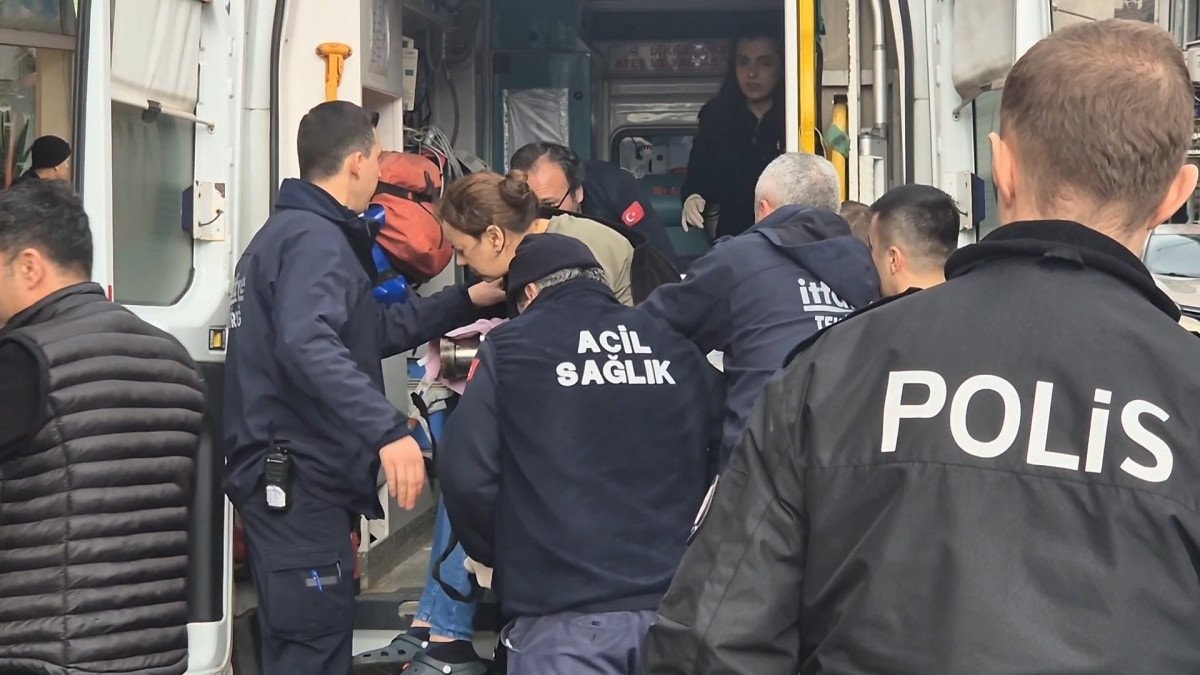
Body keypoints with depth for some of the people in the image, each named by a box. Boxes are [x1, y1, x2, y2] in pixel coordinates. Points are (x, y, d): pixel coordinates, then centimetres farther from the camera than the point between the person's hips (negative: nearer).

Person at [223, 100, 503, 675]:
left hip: (292, 477, 11)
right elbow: (310, 345, -33)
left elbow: (371, 330, 26)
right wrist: (388, 430, -41)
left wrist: (466, 302, 27)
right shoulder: (315, 239, -14)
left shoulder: (291, 230, 20)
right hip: (298, 481, -11)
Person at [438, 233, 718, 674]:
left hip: (563, 611, -4)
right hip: (674, 602, 4)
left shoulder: (512, 348, 1)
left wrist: (502, 555, 11)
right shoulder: (678, 348, 11)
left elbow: (466, 472, -5)